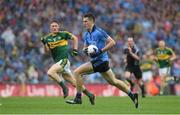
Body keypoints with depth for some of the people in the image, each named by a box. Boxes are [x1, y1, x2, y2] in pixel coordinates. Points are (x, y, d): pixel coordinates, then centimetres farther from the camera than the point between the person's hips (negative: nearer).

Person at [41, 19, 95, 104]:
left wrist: (75, 49, -1)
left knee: (50, 72, -26)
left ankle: (64, 87, -16)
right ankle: (89, 94, 19)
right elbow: (47, 50, 2)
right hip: (57, 61, 6)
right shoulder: (47, 38, 9)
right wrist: (44, 43, -15)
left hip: (64, 60, -6)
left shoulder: (63, 34, -3)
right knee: (74, 82, 8)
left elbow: (75, 38, 7)